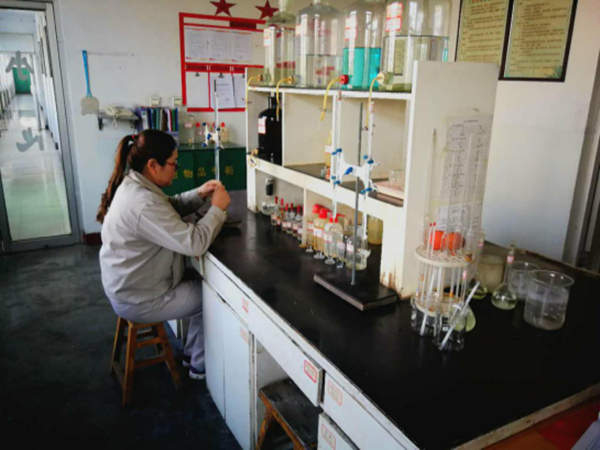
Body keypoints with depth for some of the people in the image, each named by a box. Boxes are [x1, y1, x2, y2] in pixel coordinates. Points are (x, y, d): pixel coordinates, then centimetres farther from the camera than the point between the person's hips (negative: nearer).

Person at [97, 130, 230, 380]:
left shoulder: (132, 184, -1)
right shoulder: (144, 204, -33)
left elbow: (170, 209, 14)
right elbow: (195, 243, -34)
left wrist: (199, 195, -2)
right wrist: (217, 209, -19)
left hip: (127, 285, 9)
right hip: (138, 301, -9)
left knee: (203, 286, 17)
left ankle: (192, 354, 31)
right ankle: (200, 366, 22)